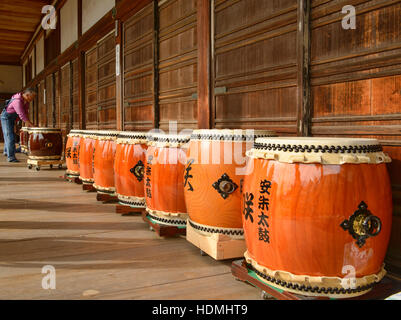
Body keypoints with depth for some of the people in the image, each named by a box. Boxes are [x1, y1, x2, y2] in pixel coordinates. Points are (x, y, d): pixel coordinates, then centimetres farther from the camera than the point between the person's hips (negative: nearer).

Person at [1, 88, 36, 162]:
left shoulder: (26, 100, -6)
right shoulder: (17, 101, -33)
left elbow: (26, 111, -1)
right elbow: (21, 115, -36)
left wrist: (28, 123, -9)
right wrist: (32, 125, -35)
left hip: (12, 118, 9)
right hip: (6, 117, -9)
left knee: (8, 135, 22)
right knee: (10, 137, -13)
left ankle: (6, 151, 39)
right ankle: (10, 157, -14)